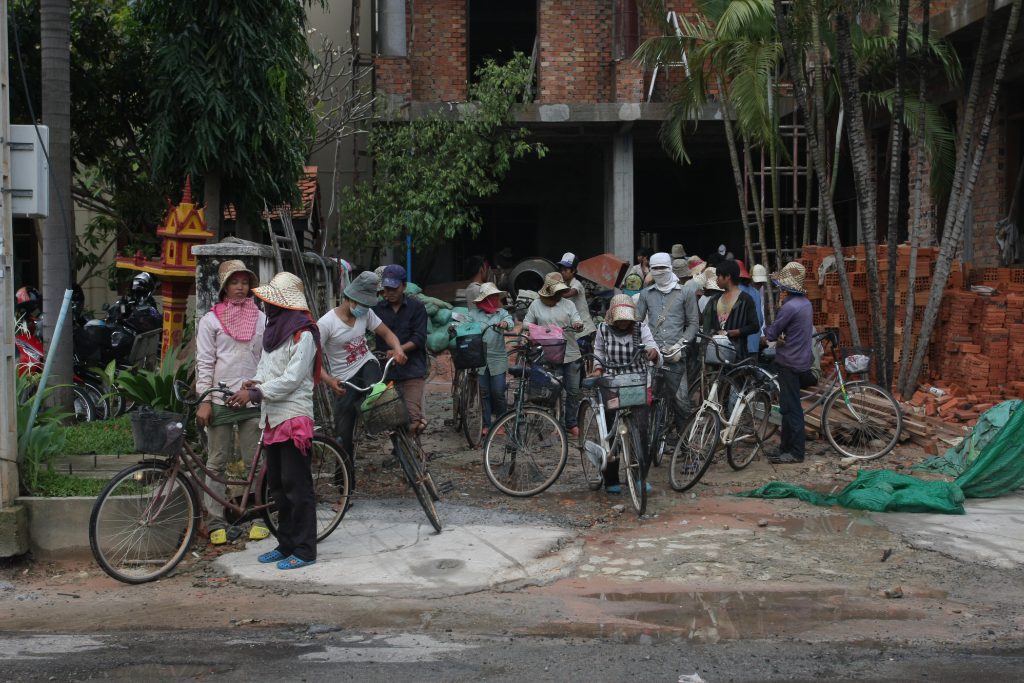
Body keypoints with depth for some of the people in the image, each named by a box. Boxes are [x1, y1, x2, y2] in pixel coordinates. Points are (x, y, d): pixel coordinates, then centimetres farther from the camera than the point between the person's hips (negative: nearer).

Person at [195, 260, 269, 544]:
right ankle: (216, 523, 8)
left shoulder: (261, 319, 9)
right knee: (217, 463, 3)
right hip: (221, 400, -1)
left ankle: (259, 518, 12)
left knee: (256, 462, 2)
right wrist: (204, 400, -7)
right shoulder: (210, 320, 3)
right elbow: (204, 363, 0)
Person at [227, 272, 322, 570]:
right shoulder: (274, 329, 16)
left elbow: (291, 379, -18)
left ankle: (304, 550, -1)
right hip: (272, 417, 9)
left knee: (296, 485, -6)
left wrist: (254, 393, -19)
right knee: (277, 484, 13)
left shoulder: (303, 335, -12)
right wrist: (254, 383, -3)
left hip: (294, 417, -9)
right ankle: (286, 543, 22)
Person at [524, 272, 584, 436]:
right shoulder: (536, 305, 5)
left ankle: (571, 424, 17)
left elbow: (577, 321, -1)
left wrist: (578, 325, -25)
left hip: (571, 355, 1)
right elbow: (527, 322, 11)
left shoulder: (568, 304, 5)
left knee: (573, 391, 4)